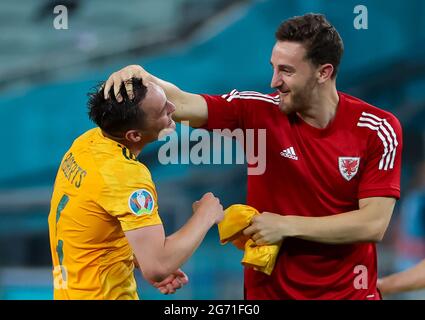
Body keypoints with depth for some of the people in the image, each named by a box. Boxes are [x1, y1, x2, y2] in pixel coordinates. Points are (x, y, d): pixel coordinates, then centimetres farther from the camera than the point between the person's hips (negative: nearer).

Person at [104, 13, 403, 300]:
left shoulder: (378, 130, -12)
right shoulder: (260, 111, -9)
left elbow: (374, 224, -16)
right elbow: (183, 105, -15)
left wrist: (287, 226, -17)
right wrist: (141, 76, -34)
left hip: (348, 290, -1)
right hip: (269, 289, 1)